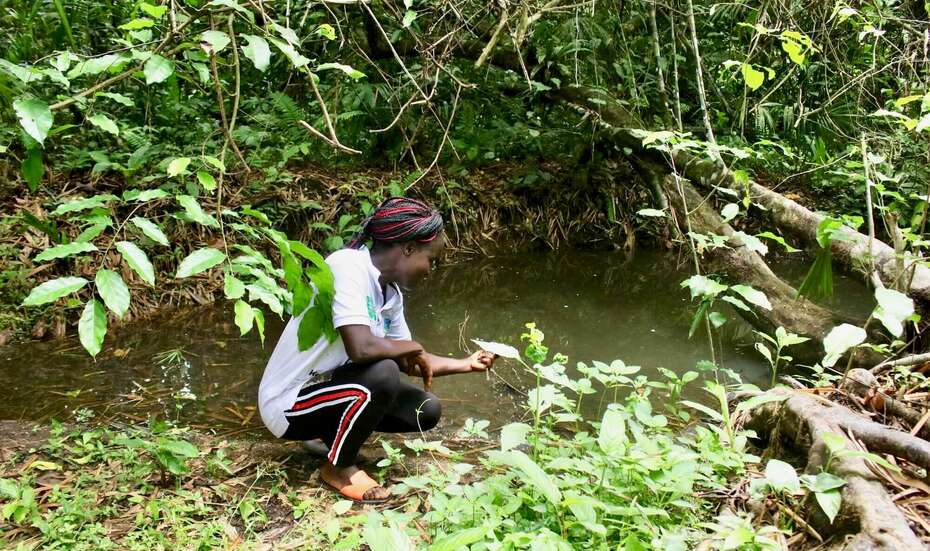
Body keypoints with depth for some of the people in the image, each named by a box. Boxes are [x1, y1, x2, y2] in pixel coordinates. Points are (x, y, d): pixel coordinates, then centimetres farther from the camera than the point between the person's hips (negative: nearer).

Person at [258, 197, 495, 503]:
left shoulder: (391, 292, 0)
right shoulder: (349, 266, -25)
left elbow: (407, 360, 14)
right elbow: (361, 348, -37)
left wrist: (466, 364, 10)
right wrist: (414, 347, -19)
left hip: (330, 389, 8)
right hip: (288, 404, -8)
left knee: (426, 410, 1)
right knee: (382, 374, -30)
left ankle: (329, 432, 14)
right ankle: (338, 468, -6)